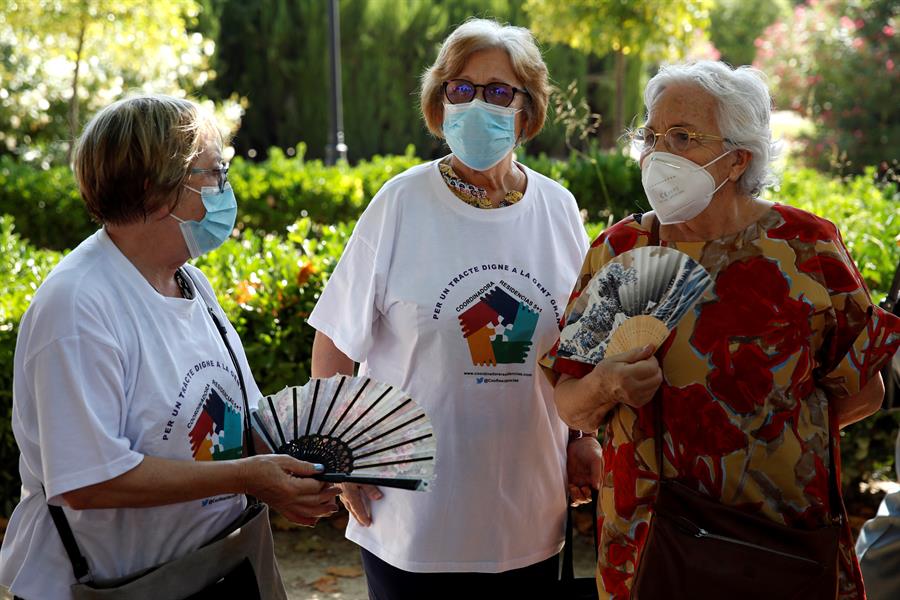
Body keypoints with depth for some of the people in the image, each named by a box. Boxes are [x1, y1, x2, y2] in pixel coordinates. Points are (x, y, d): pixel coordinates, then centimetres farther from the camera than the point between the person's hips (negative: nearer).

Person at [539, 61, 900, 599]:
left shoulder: (808, 245, -5)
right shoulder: (616, 252, 2)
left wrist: (767, 432, -2)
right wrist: (605, 388, -20)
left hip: (787, 540, -1)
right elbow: (568, 406, 1)